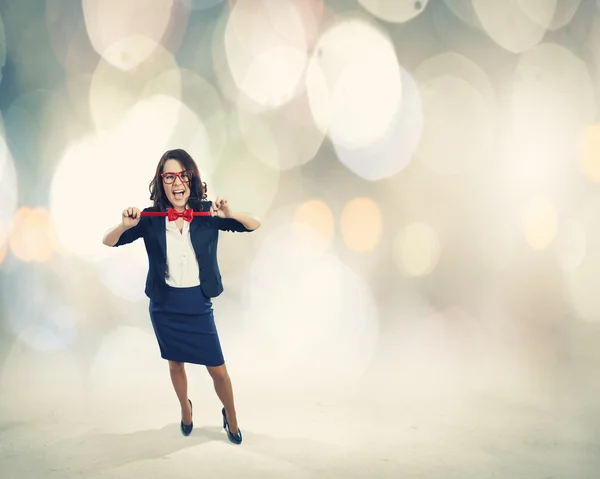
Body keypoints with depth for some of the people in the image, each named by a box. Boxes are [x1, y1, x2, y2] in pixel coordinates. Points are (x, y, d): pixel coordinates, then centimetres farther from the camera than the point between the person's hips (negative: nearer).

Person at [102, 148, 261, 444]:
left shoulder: (207, 214, -10)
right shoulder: (151, 218, -10)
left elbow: (254, 225, -11)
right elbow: (108, 242, -5)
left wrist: (231, 214, -31)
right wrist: (125, 225, -27)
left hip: (199, 306, -1)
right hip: (164, 307, 1)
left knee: (218, 370, 7)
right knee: (175, 364, 21)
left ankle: (231, 418, 36)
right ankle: (185, 408, 50)